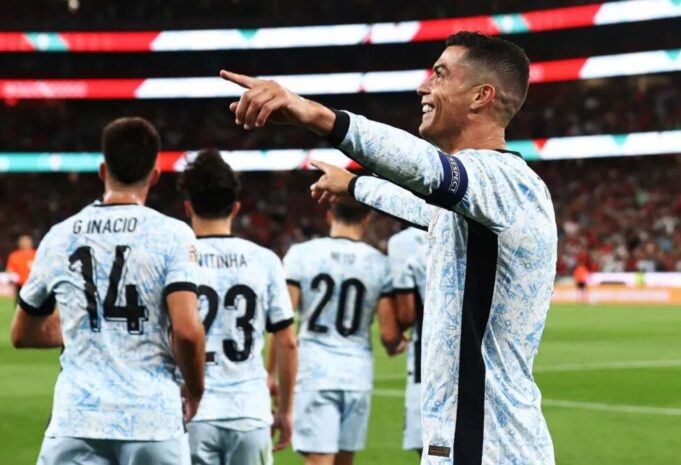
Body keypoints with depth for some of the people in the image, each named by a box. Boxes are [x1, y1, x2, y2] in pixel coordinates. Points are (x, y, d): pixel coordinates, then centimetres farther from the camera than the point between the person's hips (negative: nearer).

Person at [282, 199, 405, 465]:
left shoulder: (301, 255, -3)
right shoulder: (379, 264, 0)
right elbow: (389, 335, 0)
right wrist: (394, 347, 23)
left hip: (314, 371, -2)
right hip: (357, 372, 2)